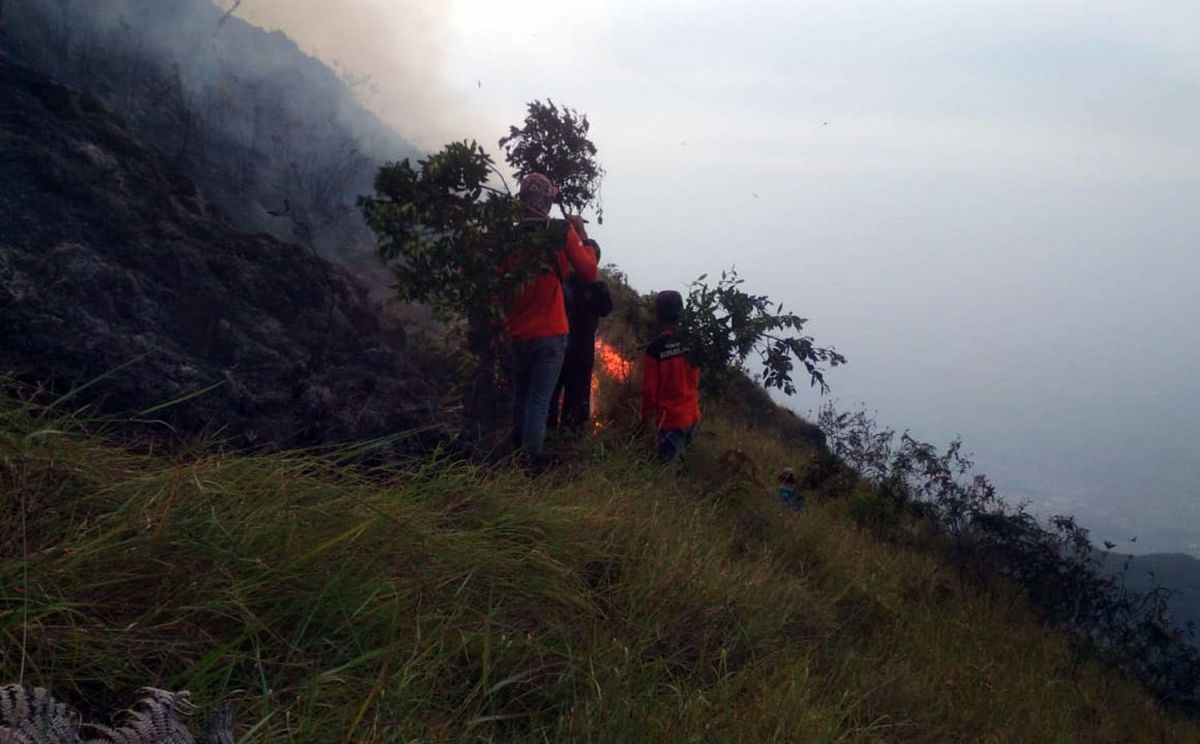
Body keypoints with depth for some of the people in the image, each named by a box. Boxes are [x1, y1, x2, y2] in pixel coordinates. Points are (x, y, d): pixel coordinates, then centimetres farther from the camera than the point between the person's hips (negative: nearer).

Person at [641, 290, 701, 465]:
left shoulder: (655, 349, -17)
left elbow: (649, 388, -12)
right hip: (692, 415, 6)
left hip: (670, 418, -6)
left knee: (669, 465, 0)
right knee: (678, 460, 21)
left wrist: (646, 416, 2)